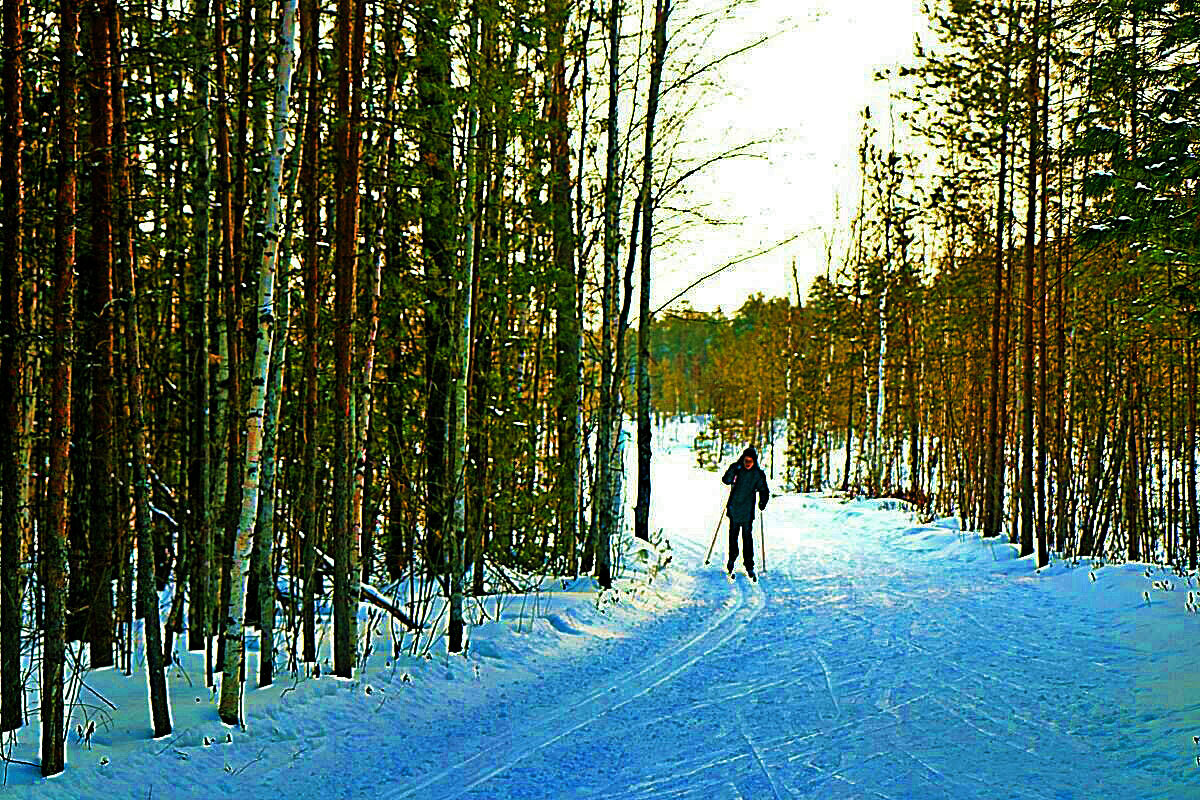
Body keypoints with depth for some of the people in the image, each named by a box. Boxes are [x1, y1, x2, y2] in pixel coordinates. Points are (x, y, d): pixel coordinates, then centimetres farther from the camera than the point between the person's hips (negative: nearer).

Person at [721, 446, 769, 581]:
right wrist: (735, 469, -29)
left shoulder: (758, 474, -3)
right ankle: (732, 559, 28)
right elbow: (726, 480, -14)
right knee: (733, 535, 10)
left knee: (747, 537, -1)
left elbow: (763, 490, 5)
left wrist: (763, 501, -12)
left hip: (748, 511, 0)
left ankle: (749, 566, 6)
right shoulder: (736, 468, -4)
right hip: (734, 509, 1)